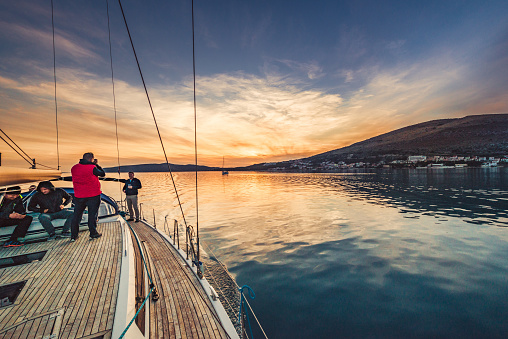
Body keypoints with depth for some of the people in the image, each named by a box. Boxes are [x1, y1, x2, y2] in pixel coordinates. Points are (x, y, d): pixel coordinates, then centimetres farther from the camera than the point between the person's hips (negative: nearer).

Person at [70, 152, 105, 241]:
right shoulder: (92, 168, -15)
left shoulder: (74, 168, 4)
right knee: (92, 214, 5)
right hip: (93, 195, -5)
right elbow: (103, 174, -3)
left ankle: (73, 236, 17)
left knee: (77, 215, 13)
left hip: (79, 196, 5)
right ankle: (93, 234, 14)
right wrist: (96, 165, 7)